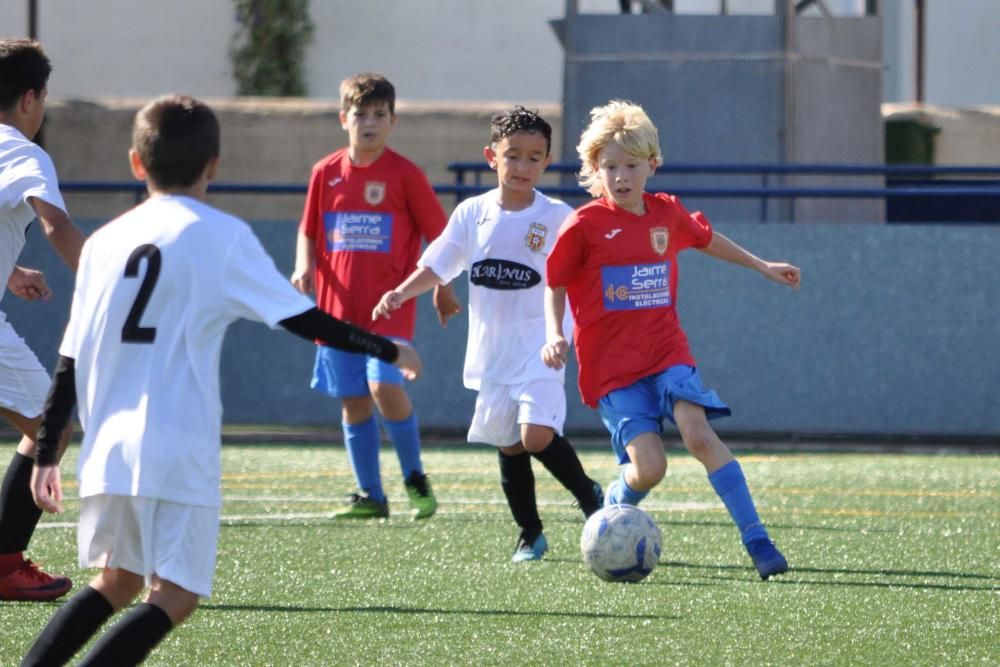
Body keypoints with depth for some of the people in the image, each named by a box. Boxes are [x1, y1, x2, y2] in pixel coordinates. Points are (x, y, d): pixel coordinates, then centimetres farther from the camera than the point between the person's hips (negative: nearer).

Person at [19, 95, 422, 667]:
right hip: (178, 449, -6)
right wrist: (388, 350, 12)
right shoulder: (220, 235, -2)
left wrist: (47, 454, 20)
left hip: (108, 448, 6)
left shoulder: (105, 241, 12)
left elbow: (70, 362, 13)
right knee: (176, 594, -3)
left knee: (117, 582, 21)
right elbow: (304, 320, -2)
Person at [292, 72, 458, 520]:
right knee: (353, 402, 7)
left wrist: (443, 290, 4)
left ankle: (415, 479, -1)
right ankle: (370, 497, 16)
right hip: (338, 306, 4)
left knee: (385, 387, -20)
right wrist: (304, 266, -3)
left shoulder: (405, 175, -4)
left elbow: (437, 233, 3)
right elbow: (308, 231, 16)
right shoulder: (326, 173, 6)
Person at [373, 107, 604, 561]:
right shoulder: (473, 213, 3)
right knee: (508, 445, 9)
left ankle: (590, 497, 4)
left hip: (538, 348, -4)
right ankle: (529, 535, 23)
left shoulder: (557, 218, -5)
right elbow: (437, 266, 7)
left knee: (537, 435, -20)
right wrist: (400, 294, -7)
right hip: (491, 349, 4)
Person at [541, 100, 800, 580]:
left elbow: (705, 239, 28)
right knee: (648, 467, -17)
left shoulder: (667, 215, 7)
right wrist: (554, 335, -13)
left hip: (667, 353, 3)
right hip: (612, 367, -3)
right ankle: (609, 513, 18)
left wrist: (761, 266, 37)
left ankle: (757, 541, -19)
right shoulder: (584, 225, -6)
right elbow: (555, 285, 4)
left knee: (698, 432, -20)